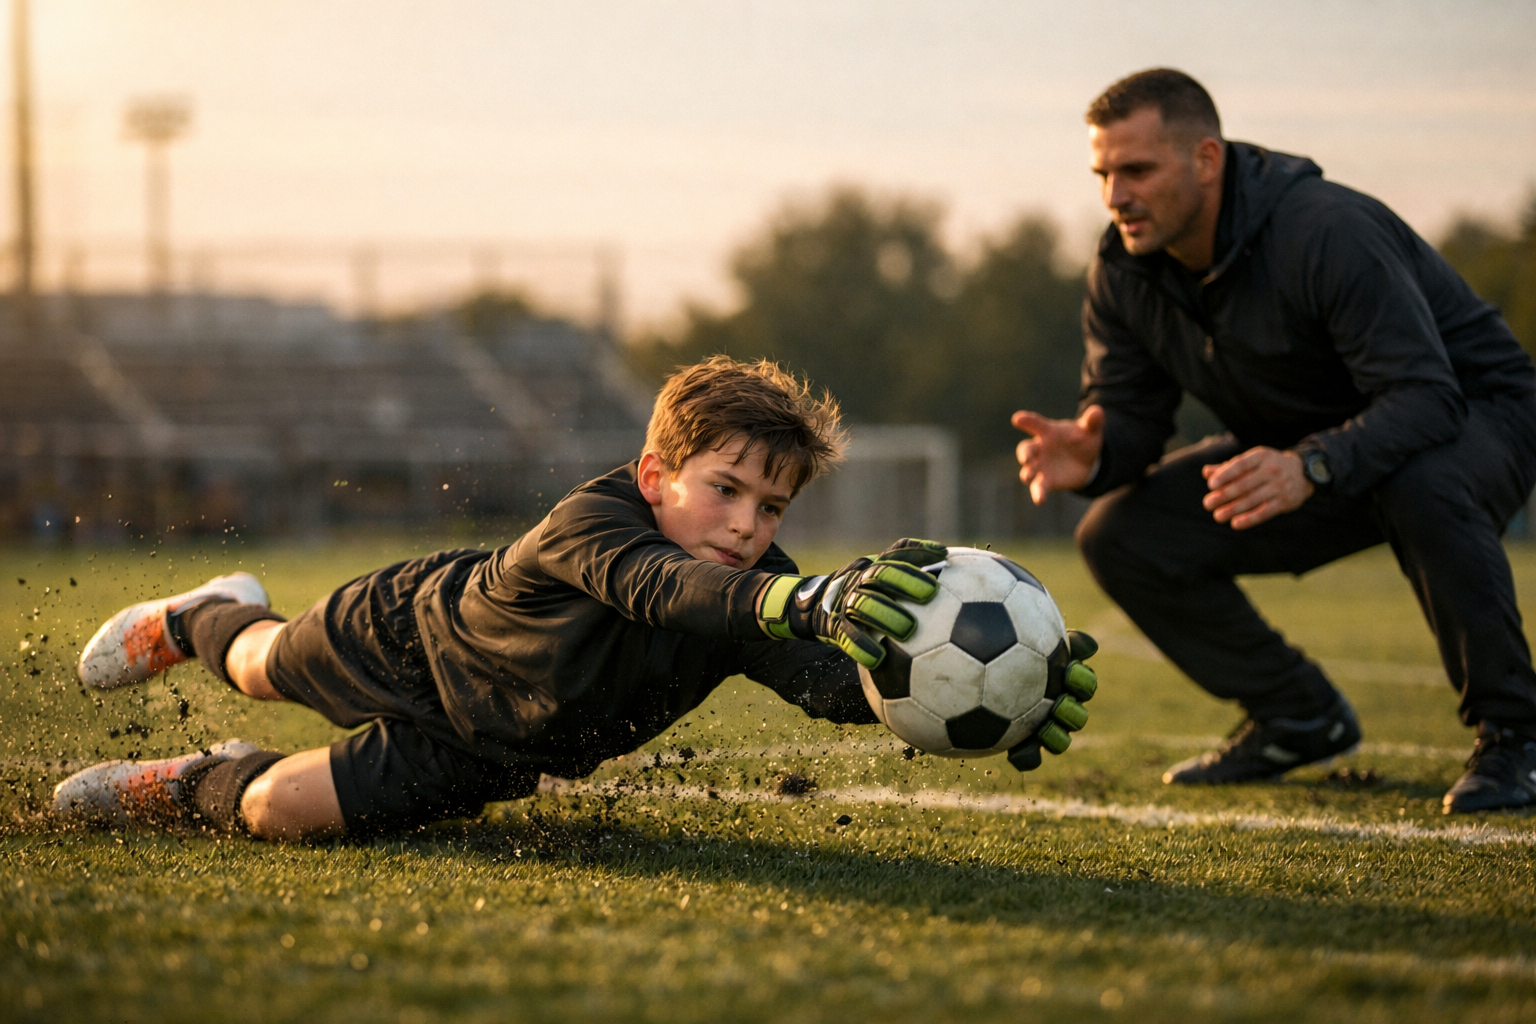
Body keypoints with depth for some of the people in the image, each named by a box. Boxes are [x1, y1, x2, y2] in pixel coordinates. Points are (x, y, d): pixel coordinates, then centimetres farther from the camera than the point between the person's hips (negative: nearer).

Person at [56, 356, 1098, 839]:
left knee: (280, 810, -6)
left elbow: (833, 681, -43)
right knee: (267, 668, 28)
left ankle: (203, 784, 30)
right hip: (413, 631, -3)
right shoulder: (591, 521, -43)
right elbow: (655, 586, -65)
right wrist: (811, 600, -83)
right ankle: (210, 617, 66)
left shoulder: (752, 588, -28)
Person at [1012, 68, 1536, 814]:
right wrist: (1091, 455, -31)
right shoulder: (1123, 270, -9)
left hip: (1474, 414, -7)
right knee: (1120, 536, -9)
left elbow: (1427, 397, -37)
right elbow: (1127, 412, -5)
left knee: (1421, 486, -43)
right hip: (1307, 448, 7)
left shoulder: (1326, 232, -32)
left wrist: (1309, 466, -55)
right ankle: (1298, 718, 7)